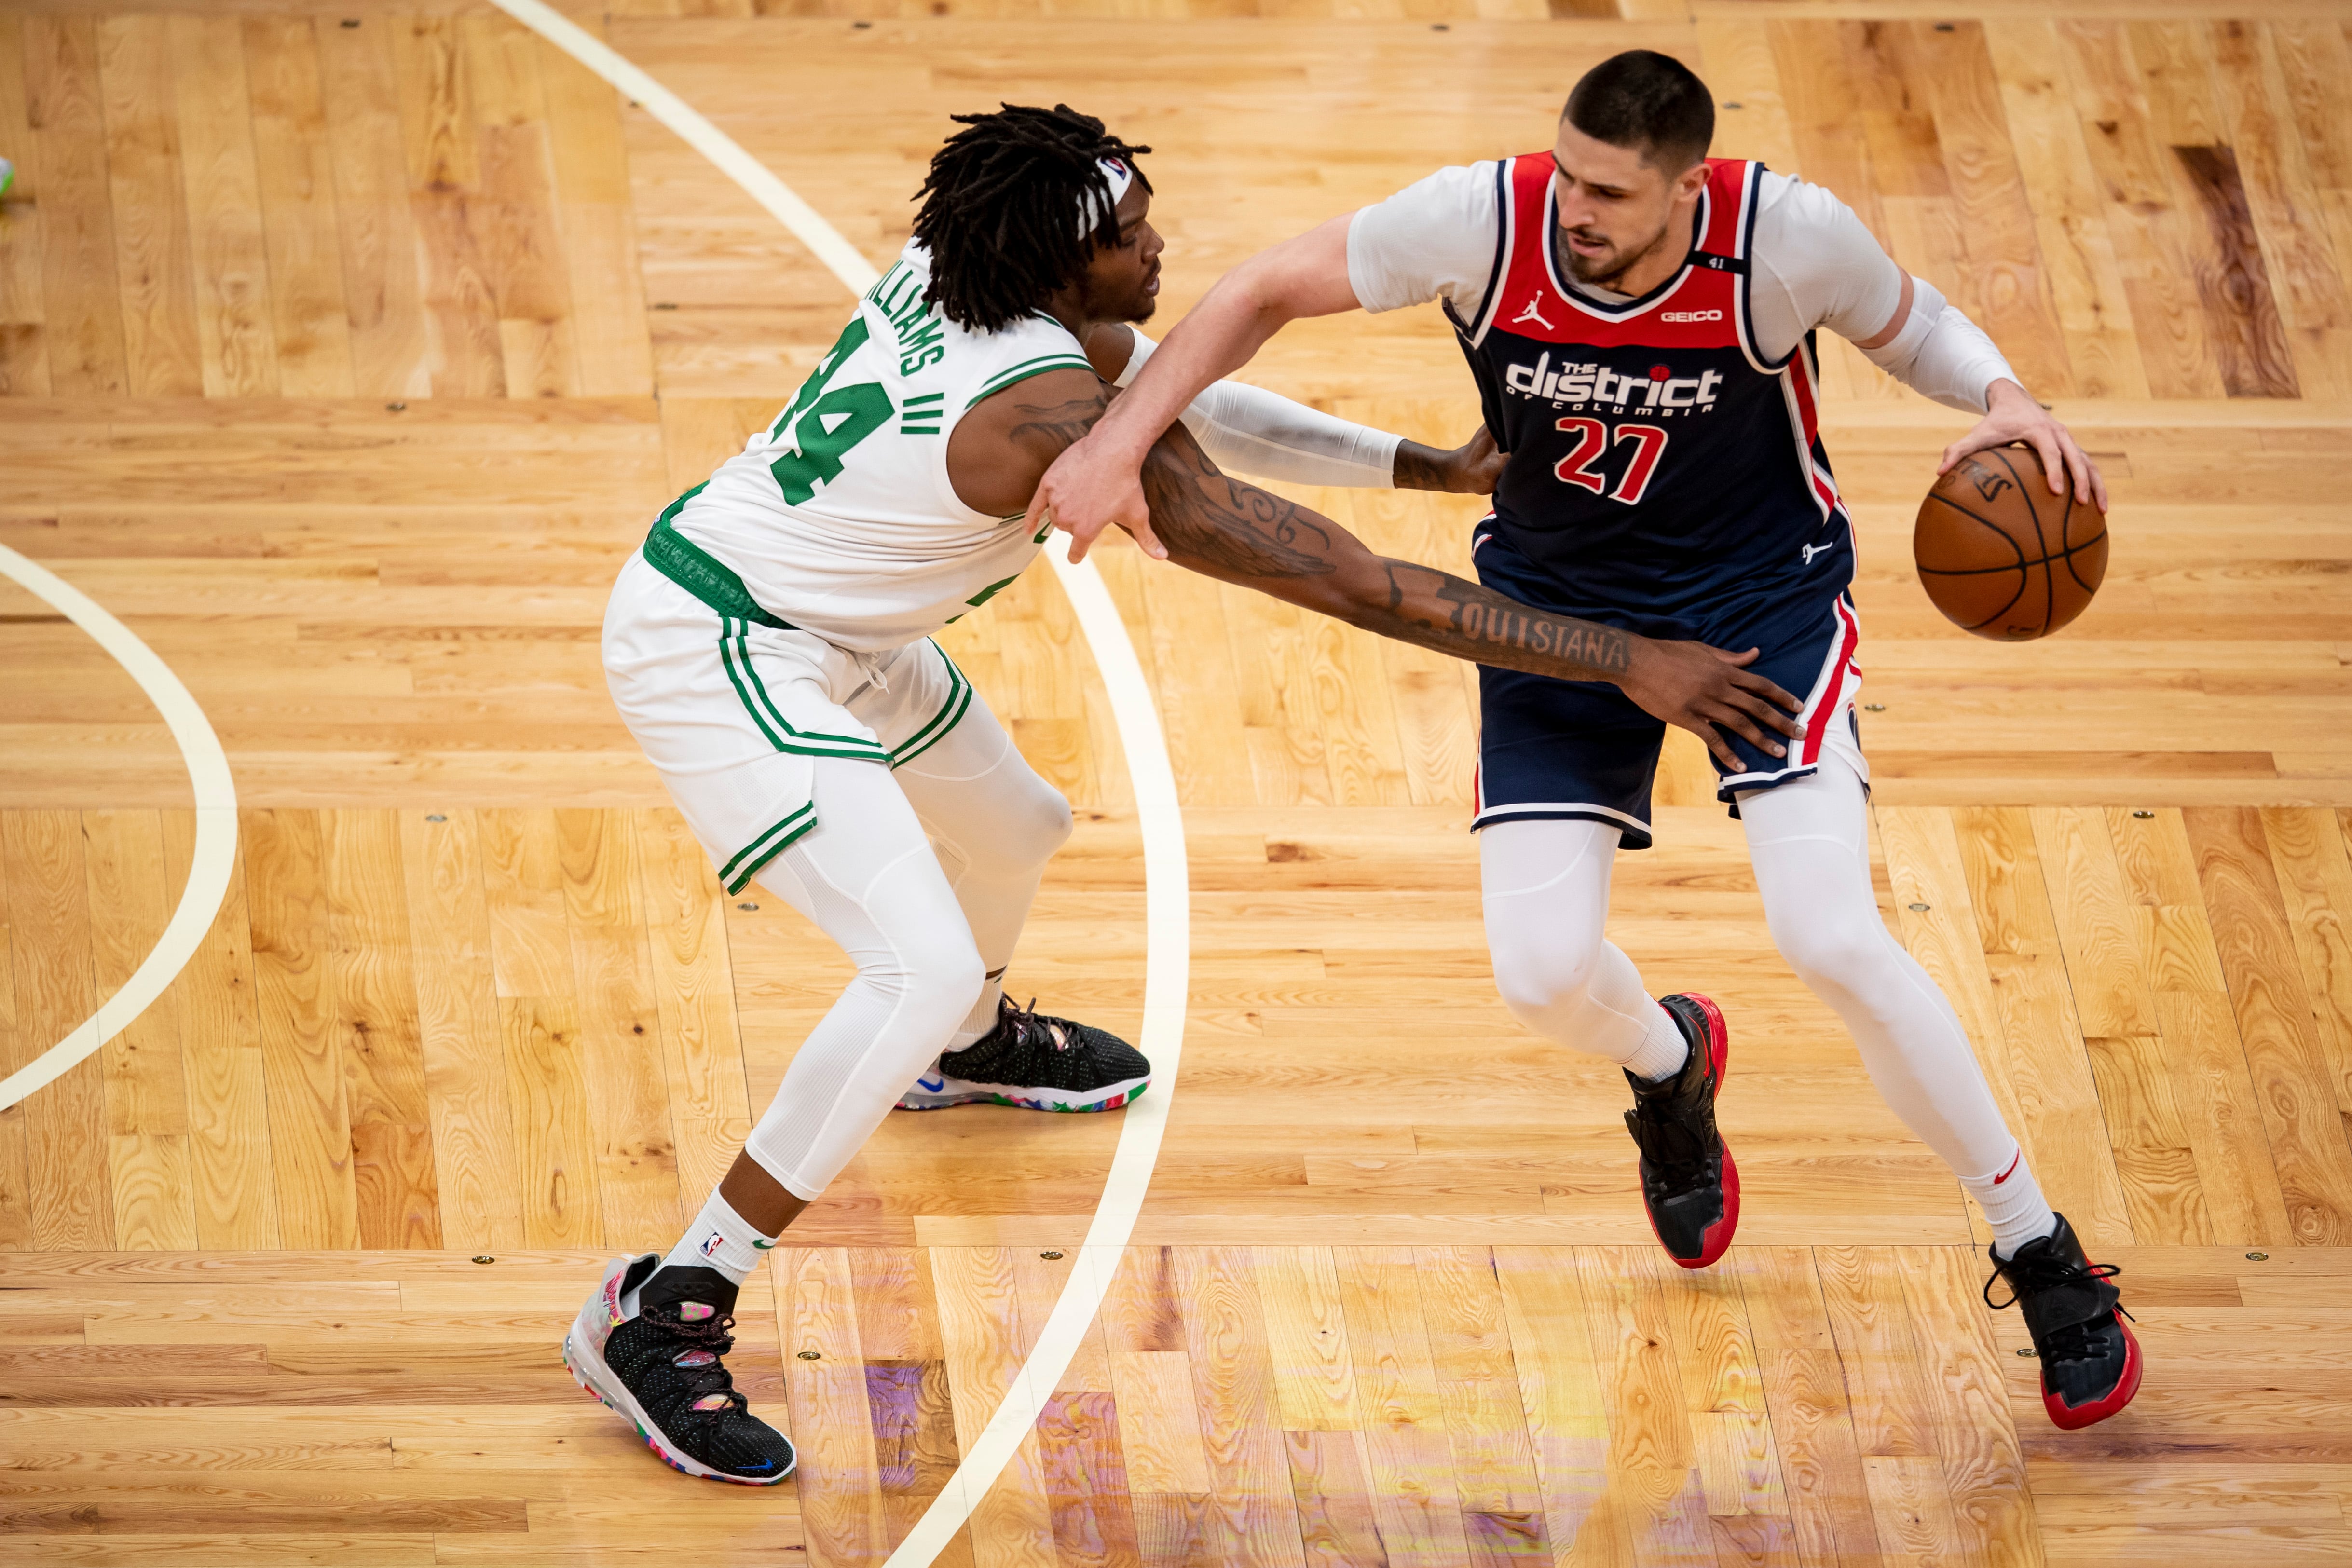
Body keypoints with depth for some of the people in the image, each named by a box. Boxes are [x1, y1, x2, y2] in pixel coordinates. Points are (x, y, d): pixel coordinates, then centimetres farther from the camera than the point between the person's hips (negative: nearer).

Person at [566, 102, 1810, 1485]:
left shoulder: (959, 267, -5)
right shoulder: (1065, 426, -30)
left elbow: (1186, 398, 12)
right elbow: (1361, 589, -28)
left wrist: (1439, 467, 10)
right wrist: (1629, 662, -25)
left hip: (821, 629, 10)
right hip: (716, 655, -10)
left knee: (1014, 830, 29)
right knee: (925, 968, -22)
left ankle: (970, 1045, 65)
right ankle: (660, 1318, -16)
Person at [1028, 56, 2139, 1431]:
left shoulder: (1787, 235, -25)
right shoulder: (1489, 222, -24)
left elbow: (1903, 321, -3)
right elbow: (1268, 293, -11)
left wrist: (2004, 396, -25)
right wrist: (1120, 439, -23)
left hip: (1762, 590, -2)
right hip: (1557, 595, 2)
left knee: (1831, 937, -20)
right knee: (1544, 974, -8)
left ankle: (2045, 1261, -1)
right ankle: (1671, 1071, 35)